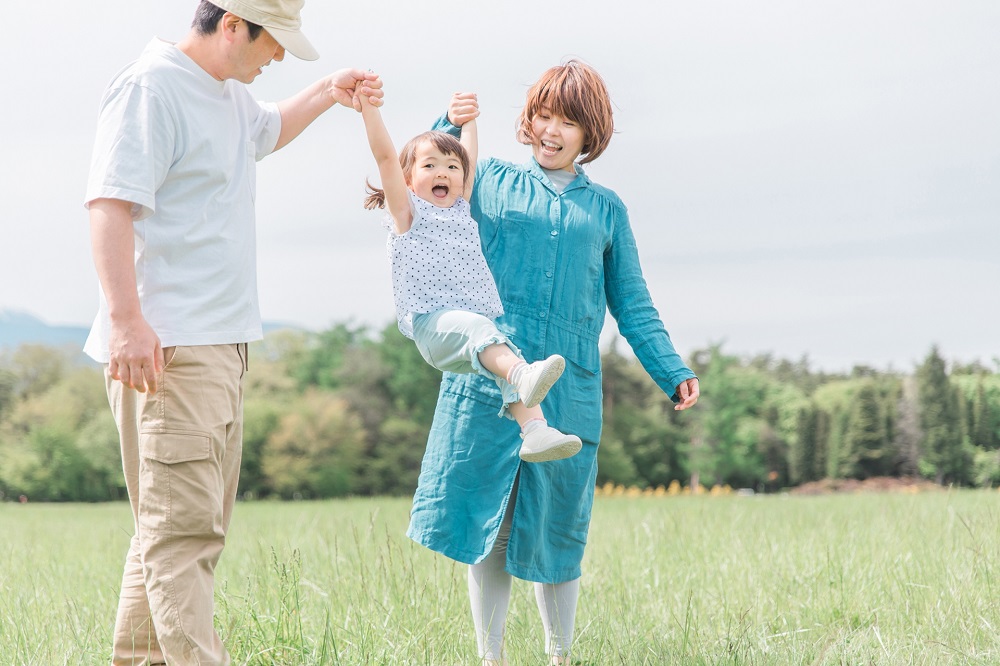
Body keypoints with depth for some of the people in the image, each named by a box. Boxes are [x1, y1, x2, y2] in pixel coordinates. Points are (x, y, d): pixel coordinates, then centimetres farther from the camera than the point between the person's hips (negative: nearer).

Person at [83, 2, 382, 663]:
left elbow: (267, 130, 44)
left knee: (196, 523, 13)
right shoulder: (150, 87, -12)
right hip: (168, 347, -10)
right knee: (184, 524, -15)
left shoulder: (230, 94, 18)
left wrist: (328, 93, 32)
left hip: (223, 342, 10)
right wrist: (126, 318, -29)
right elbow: (111, 203, -21)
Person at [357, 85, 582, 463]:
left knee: (510, 361, -21)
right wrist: (368, 105, -4)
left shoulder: (461, 209, 26)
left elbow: (470, 158, 36)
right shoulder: (408, 211, 10)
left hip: (481, 320, 6)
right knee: (475, 328, -36)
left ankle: (534, 431, -38)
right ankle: (523, 374, -62)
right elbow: (385, 155, 1)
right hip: (433, 322, -6)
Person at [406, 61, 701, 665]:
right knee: (486, 525, 1)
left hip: (568, 390, 1)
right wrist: (450, 128, -5)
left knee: (555, 533, 5)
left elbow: (634, 306, 16)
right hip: (487, 381, -1)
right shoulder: (490, 180, 11)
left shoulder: (606, 210, 15)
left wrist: (673, 373, 5)